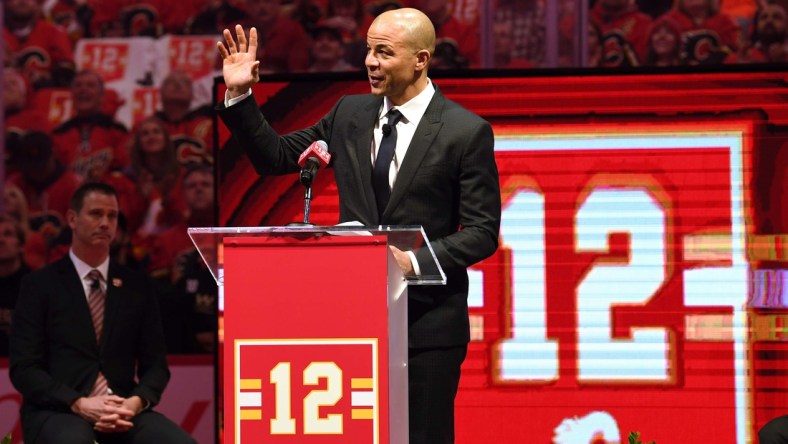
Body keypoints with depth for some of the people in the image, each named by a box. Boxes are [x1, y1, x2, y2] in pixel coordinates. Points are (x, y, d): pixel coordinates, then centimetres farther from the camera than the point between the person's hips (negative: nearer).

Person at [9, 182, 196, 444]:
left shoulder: (138, 286, 16)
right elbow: (24, 368, 0)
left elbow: (155, 363, 15)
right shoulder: (40, 285, 7)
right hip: (57, 412, -3)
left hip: (124, 410, 3)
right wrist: (78, 404, -16)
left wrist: (137, 402, -8)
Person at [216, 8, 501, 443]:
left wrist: (414, 260, -21)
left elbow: (482, 232, -7)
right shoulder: (350, 114, 8)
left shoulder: (466, 132, -6)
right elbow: (276, 157, 13)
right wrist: (239, 96, 0)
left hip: (427, 322, -4)